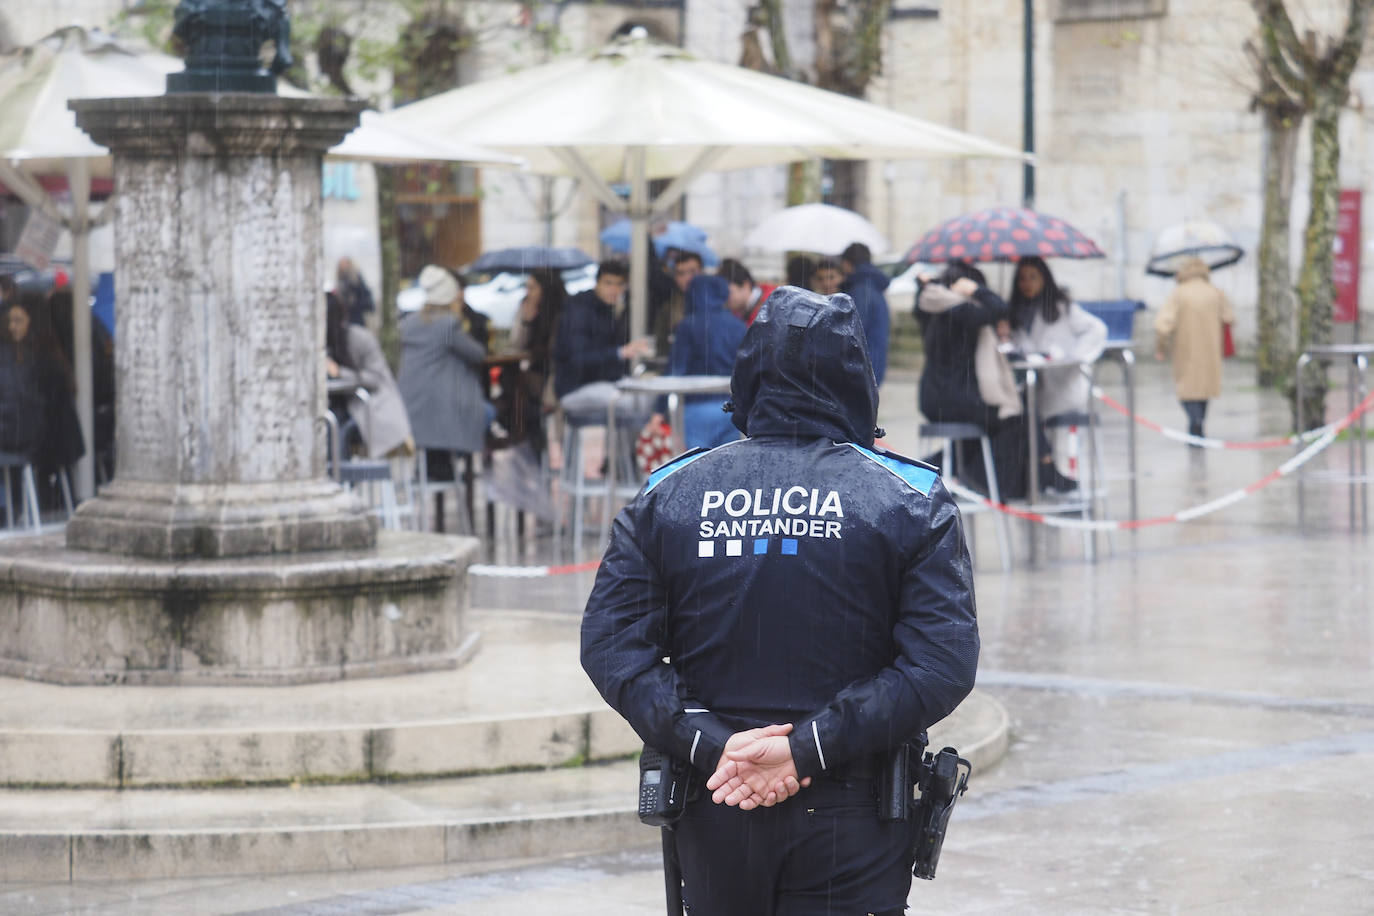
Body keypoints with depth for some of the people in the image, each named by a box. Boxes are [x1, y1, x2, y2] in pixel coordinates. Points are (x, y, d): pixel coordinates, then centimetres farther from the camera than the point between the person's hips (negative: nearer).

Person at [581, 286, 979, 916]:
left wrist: (709, 745, -11)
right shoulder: (913, 502, -2)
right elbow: (942, 663, -13)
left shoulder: (668, 494, 3)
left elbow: (610, 646, -6)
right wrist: (808, 749, -15)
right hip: (851, 822, -2)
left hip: (712, 816, 2)